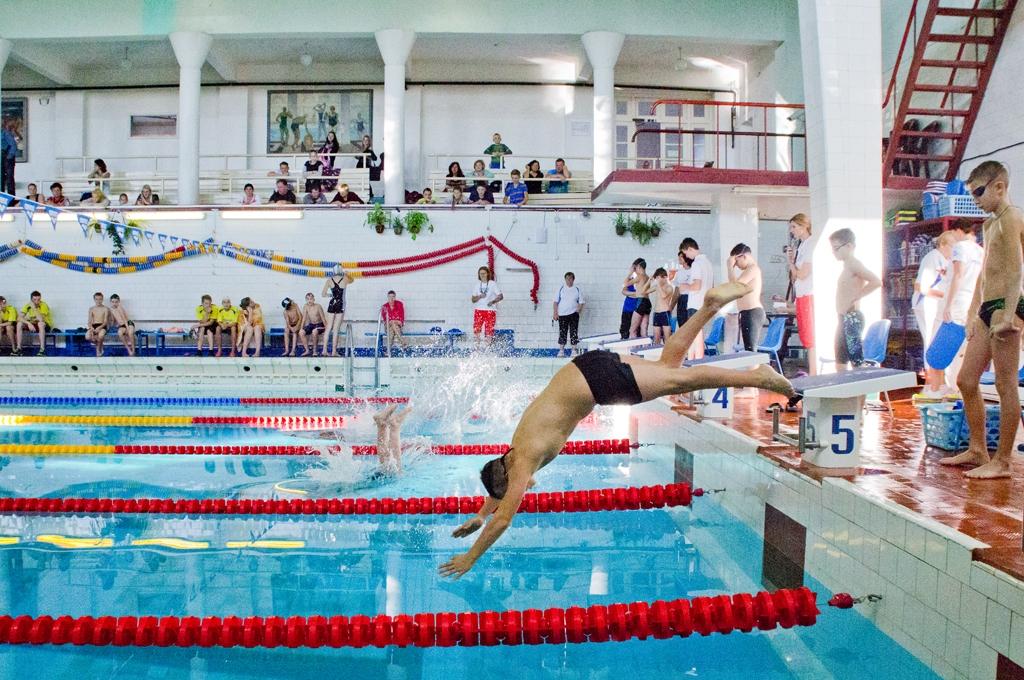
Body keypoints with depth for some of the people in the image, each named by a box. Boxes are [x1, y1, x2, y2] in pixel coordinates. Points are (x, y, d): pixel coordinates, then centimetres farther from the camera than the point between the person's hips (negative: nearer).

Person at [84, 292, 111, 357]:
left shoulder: (105, 309, 4)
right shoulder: (91, 309, 11)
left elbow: (105, 321, -3)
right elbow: (90, 321, 5)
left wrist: (99, 328, -20)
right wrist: (91, 328, -16)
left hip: (102, 326, -3)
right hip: (93, 326, 3)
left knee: (100, 336, -38)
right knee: (87, 337, -29)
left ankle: (99, 349, -7)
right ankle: (97, 343, 6)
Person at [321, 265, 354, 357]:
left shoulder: (329, 280, 0)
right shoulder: (345, 279, -3)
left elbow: (323, 294, 1)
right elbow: (352, 280, 20)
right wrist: (346, 274, 32)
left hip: (332, 304, 2)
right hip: (340, 305, -2)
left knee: (328, 328, 8)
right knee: (336, 329, 0)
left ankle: (324, 350, 6)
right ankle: (334, 351, 0)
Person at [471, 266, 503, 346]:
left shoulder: (493, 284, 0)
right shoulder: (477, 285, 10)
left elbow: (501, 296, -4)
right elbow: (473, 299, 9)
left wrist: (493, 301, -20)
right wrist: (479, 297, -11)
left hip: (490, 310, -3)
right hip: (479, 310, 3)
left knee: (489, 330, -5)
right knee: (476, 330, -4)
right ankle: (477, 346, 4)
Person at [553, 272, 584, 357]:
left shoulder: (577, 289, 5)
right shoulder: (561, 288, 4)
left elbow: (581, 302, 7)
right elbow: (555, 302, 5)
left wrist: (578, 309, -10)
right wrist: (555, 313, -2)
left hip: (573, 314, 0)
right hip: (562, 314, 0)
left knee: (574, 333, 0)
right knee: (562, 332, 2)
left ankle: (574, 350, 6)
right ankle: (561, 351, 8)